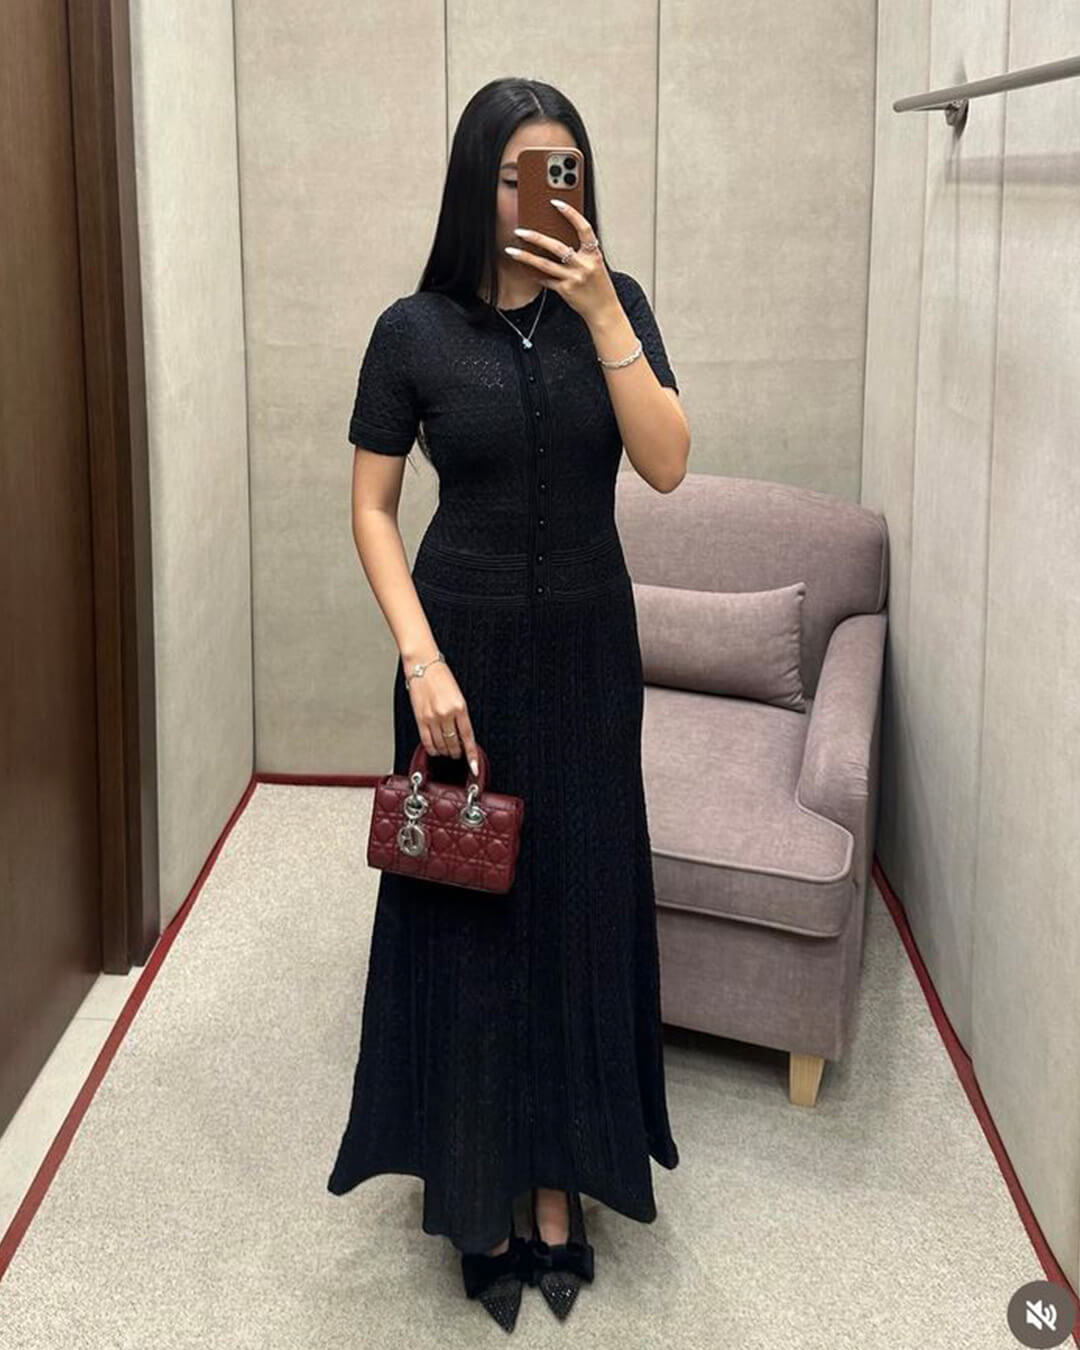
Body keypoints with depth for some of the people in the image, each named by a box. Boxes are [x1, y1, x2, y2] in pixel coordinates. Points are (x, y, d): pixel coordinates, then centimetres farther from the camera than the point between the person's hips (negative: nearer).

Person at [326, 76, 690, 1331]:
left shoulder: (616, 306, -1)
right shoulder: (413, 329, -6)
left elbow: (667, 464, -12)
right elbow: (371, 508, -4)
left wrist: (599, 310, -19)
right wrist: (421, 660, -14)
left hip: (586, 649, 2)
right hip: (466, 646, -1)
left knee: (579, 908, 7)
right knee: (462, 912, 4)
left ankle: (561, 1188, 22)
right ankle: (479, 1196, 19)